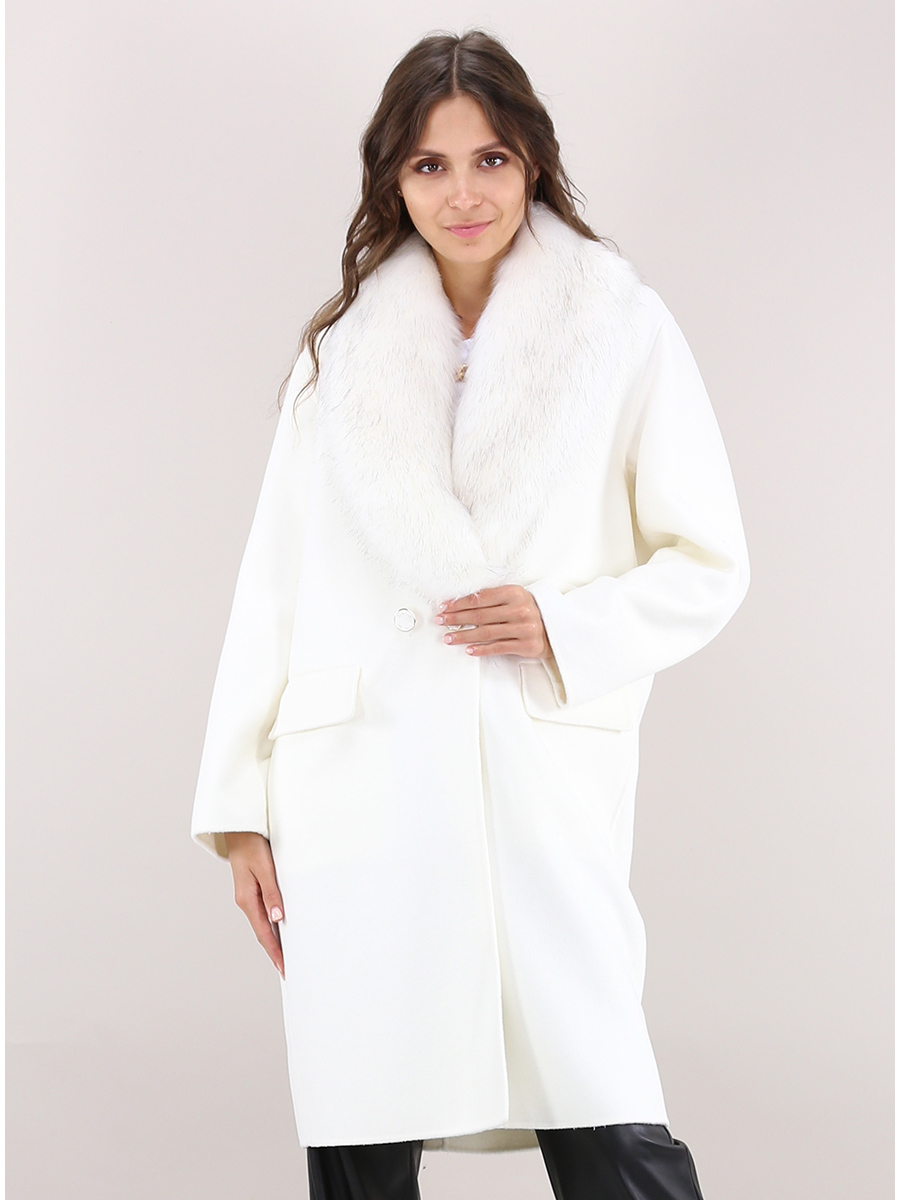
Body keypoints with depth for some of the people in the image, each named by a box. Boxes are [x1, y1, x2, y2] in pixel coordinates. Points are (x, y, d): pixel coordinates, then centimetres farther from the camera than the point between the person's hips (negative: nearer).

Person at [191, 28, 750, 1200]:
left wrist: (566, 626, -11)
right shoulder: (341, 349, 12)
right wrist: (242, 809, 6)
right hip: (356, 796, 2)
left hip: (544, 782, -2)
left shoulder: (622, 328, 5)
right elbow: (274, 585, 11)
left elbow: (708, 565, 7)